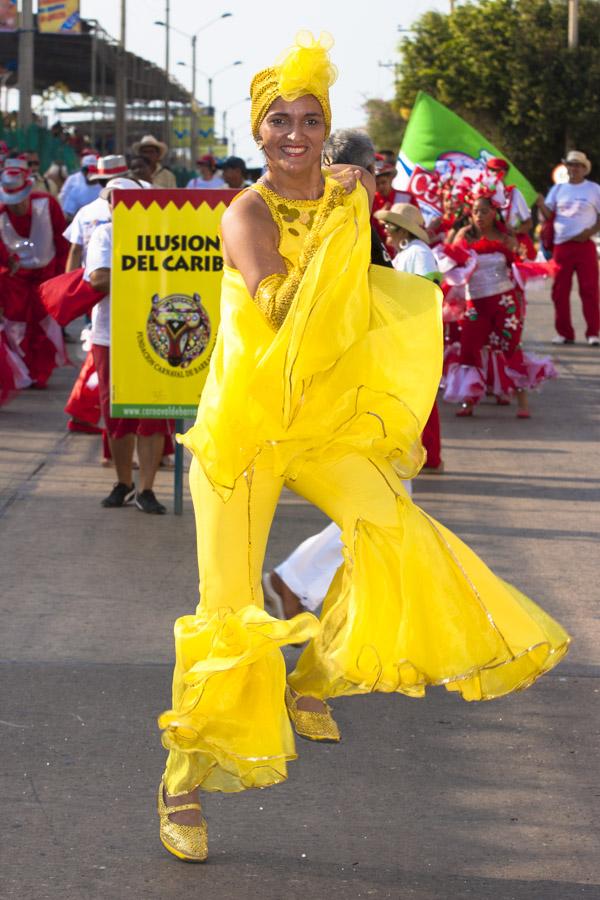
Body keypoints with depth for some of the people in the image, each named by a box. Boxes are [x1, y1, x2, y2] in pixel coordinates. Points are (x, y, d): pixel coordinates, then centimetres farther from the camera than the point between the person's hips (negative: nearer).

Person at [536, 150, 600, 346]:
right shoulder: (558, 189, 11)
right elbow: (548, 214, 3)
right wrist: (540, 203, -18)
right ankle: (564, 332, 10)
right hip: (562, 246, 3)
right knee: (560, 291, 2)